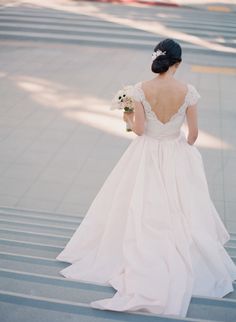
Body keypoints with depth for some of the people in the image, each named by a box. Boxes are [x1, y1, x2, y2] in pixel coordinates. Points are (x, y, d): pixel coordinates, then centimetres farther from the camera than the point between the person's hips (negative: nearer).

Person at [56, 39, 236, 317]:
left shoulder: (141, 89, -15)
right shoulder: (188, 92, -14)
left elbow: (139, 129, -12)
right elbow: (193, 134, -7)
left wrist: (128, 118, 10)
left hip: (147, 156, 0)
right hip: (177, 157, 0)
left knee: (141, 213, 14)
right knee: (181, 214, 15)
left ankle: (144, 269, 23)